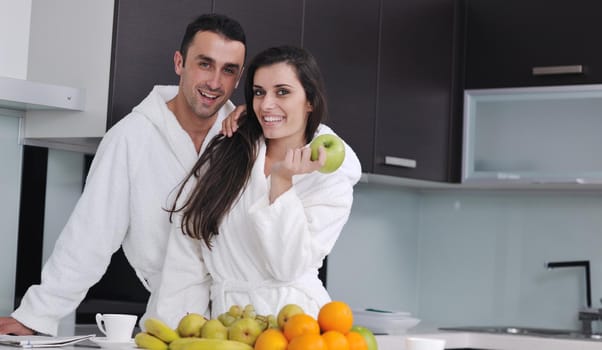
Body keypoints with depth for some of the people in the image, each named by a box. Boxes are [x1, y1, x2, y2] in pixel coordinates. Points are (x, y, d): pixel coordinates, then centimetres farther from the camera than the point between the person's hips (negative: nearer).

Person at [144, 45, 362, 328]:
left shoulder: (331, 179, 2)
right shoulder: (224, 154, 8)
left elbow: (288, 267, -6)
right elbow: (186, 254, 3)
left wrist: (281, 181, -11)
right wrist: (176, 326, -4)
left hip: (287, 316, -3)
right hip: (221, 317, 3)